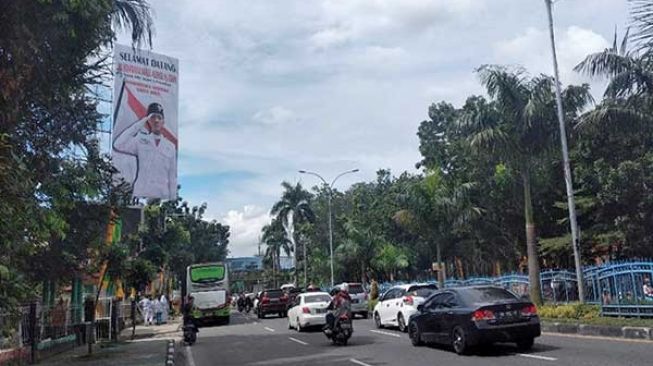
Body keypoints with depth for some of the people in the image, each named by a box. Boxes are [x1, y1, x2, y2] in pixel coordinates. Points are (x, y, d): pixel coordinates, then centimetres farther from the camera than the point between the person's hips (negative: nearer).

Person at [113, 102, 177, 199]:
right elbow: (117, 145, -16)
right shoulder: (140, 141, 2)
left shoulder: (171, 147, 10)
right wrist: (139, 125, -13)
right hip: (141, 194, -2)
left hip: (163, 195, 3)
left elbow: (173, 177, 10)